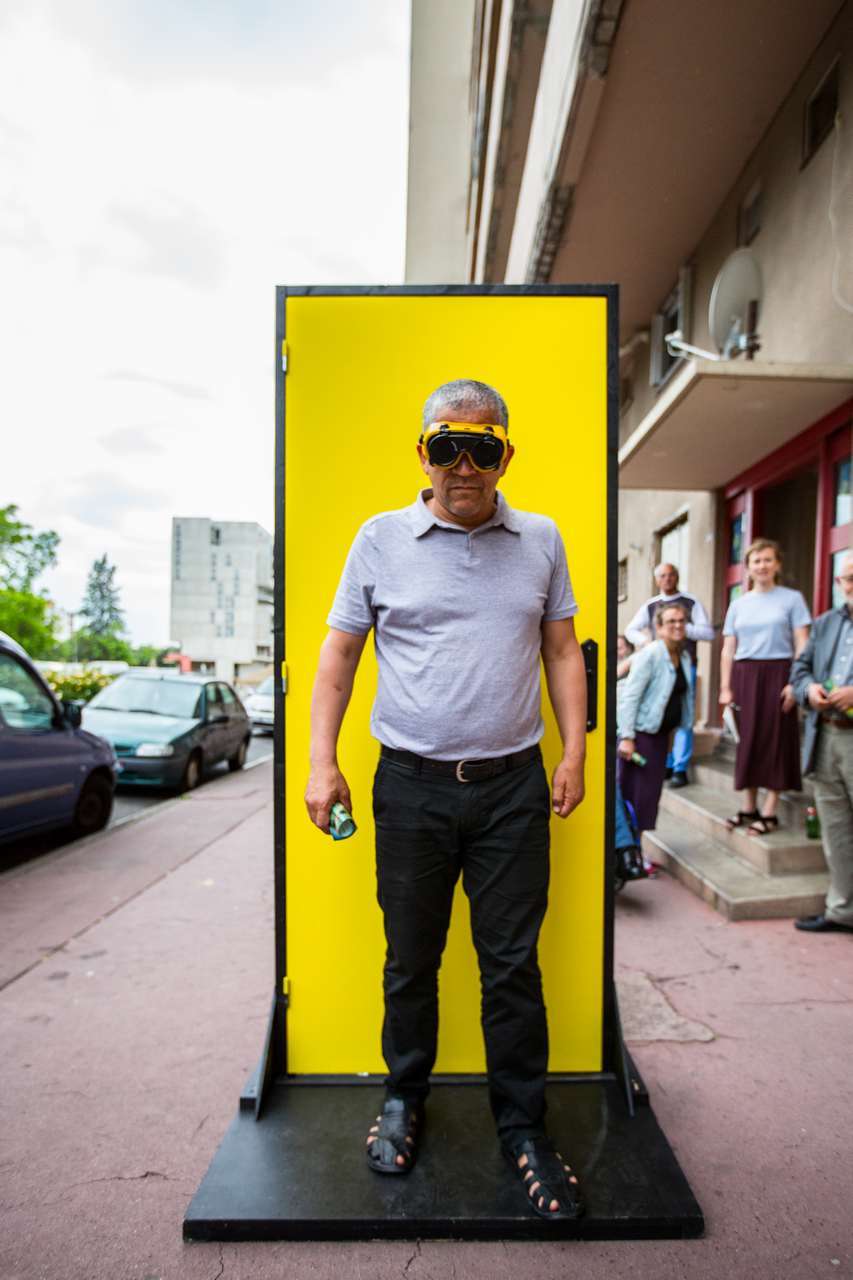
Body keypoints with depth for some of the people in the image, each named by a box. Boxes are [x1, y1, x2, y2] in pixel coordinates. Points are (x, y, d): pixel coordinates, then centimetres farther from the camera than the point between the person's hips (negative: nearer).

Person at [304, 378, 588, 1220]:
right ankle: (404, 1097, 40)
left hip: (512, 783, 1)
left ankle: (522, 1127, 31)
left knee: (513, 963, 10)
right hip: (411, 782, 0)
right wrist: (322, 762, -2)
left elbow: (562, 651, 10)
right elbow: (338, 654, 4)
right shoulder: (381, 538, 1)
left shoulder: (541, 541, 6)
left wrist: (573, 754, 3)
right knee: (410, 958, 15)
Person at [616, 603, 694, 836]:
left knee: (652, 790, 11)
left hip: (662, 732, 7)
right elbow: (629, 697, -18)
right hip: (640, 731, -7)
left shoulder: (684, 656, 8)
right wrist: (626, 737, -22)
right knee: (631, 791, -2)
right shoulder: (650, 654, -14)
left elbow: (682, 696, 15)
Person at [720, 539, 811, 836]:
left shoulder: (791, 599, 3)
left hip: (777, 674, -3)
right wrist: (725, 688, 4)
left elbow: (802, 646, -2)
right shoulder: (738, 604, 12)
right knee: (748, 740, 6)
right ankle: (749, 808, 17)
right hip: (744, 676, 3)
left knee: (775, 740, -1)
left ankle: (769, 812, 7)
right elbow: (728, 650, 11)